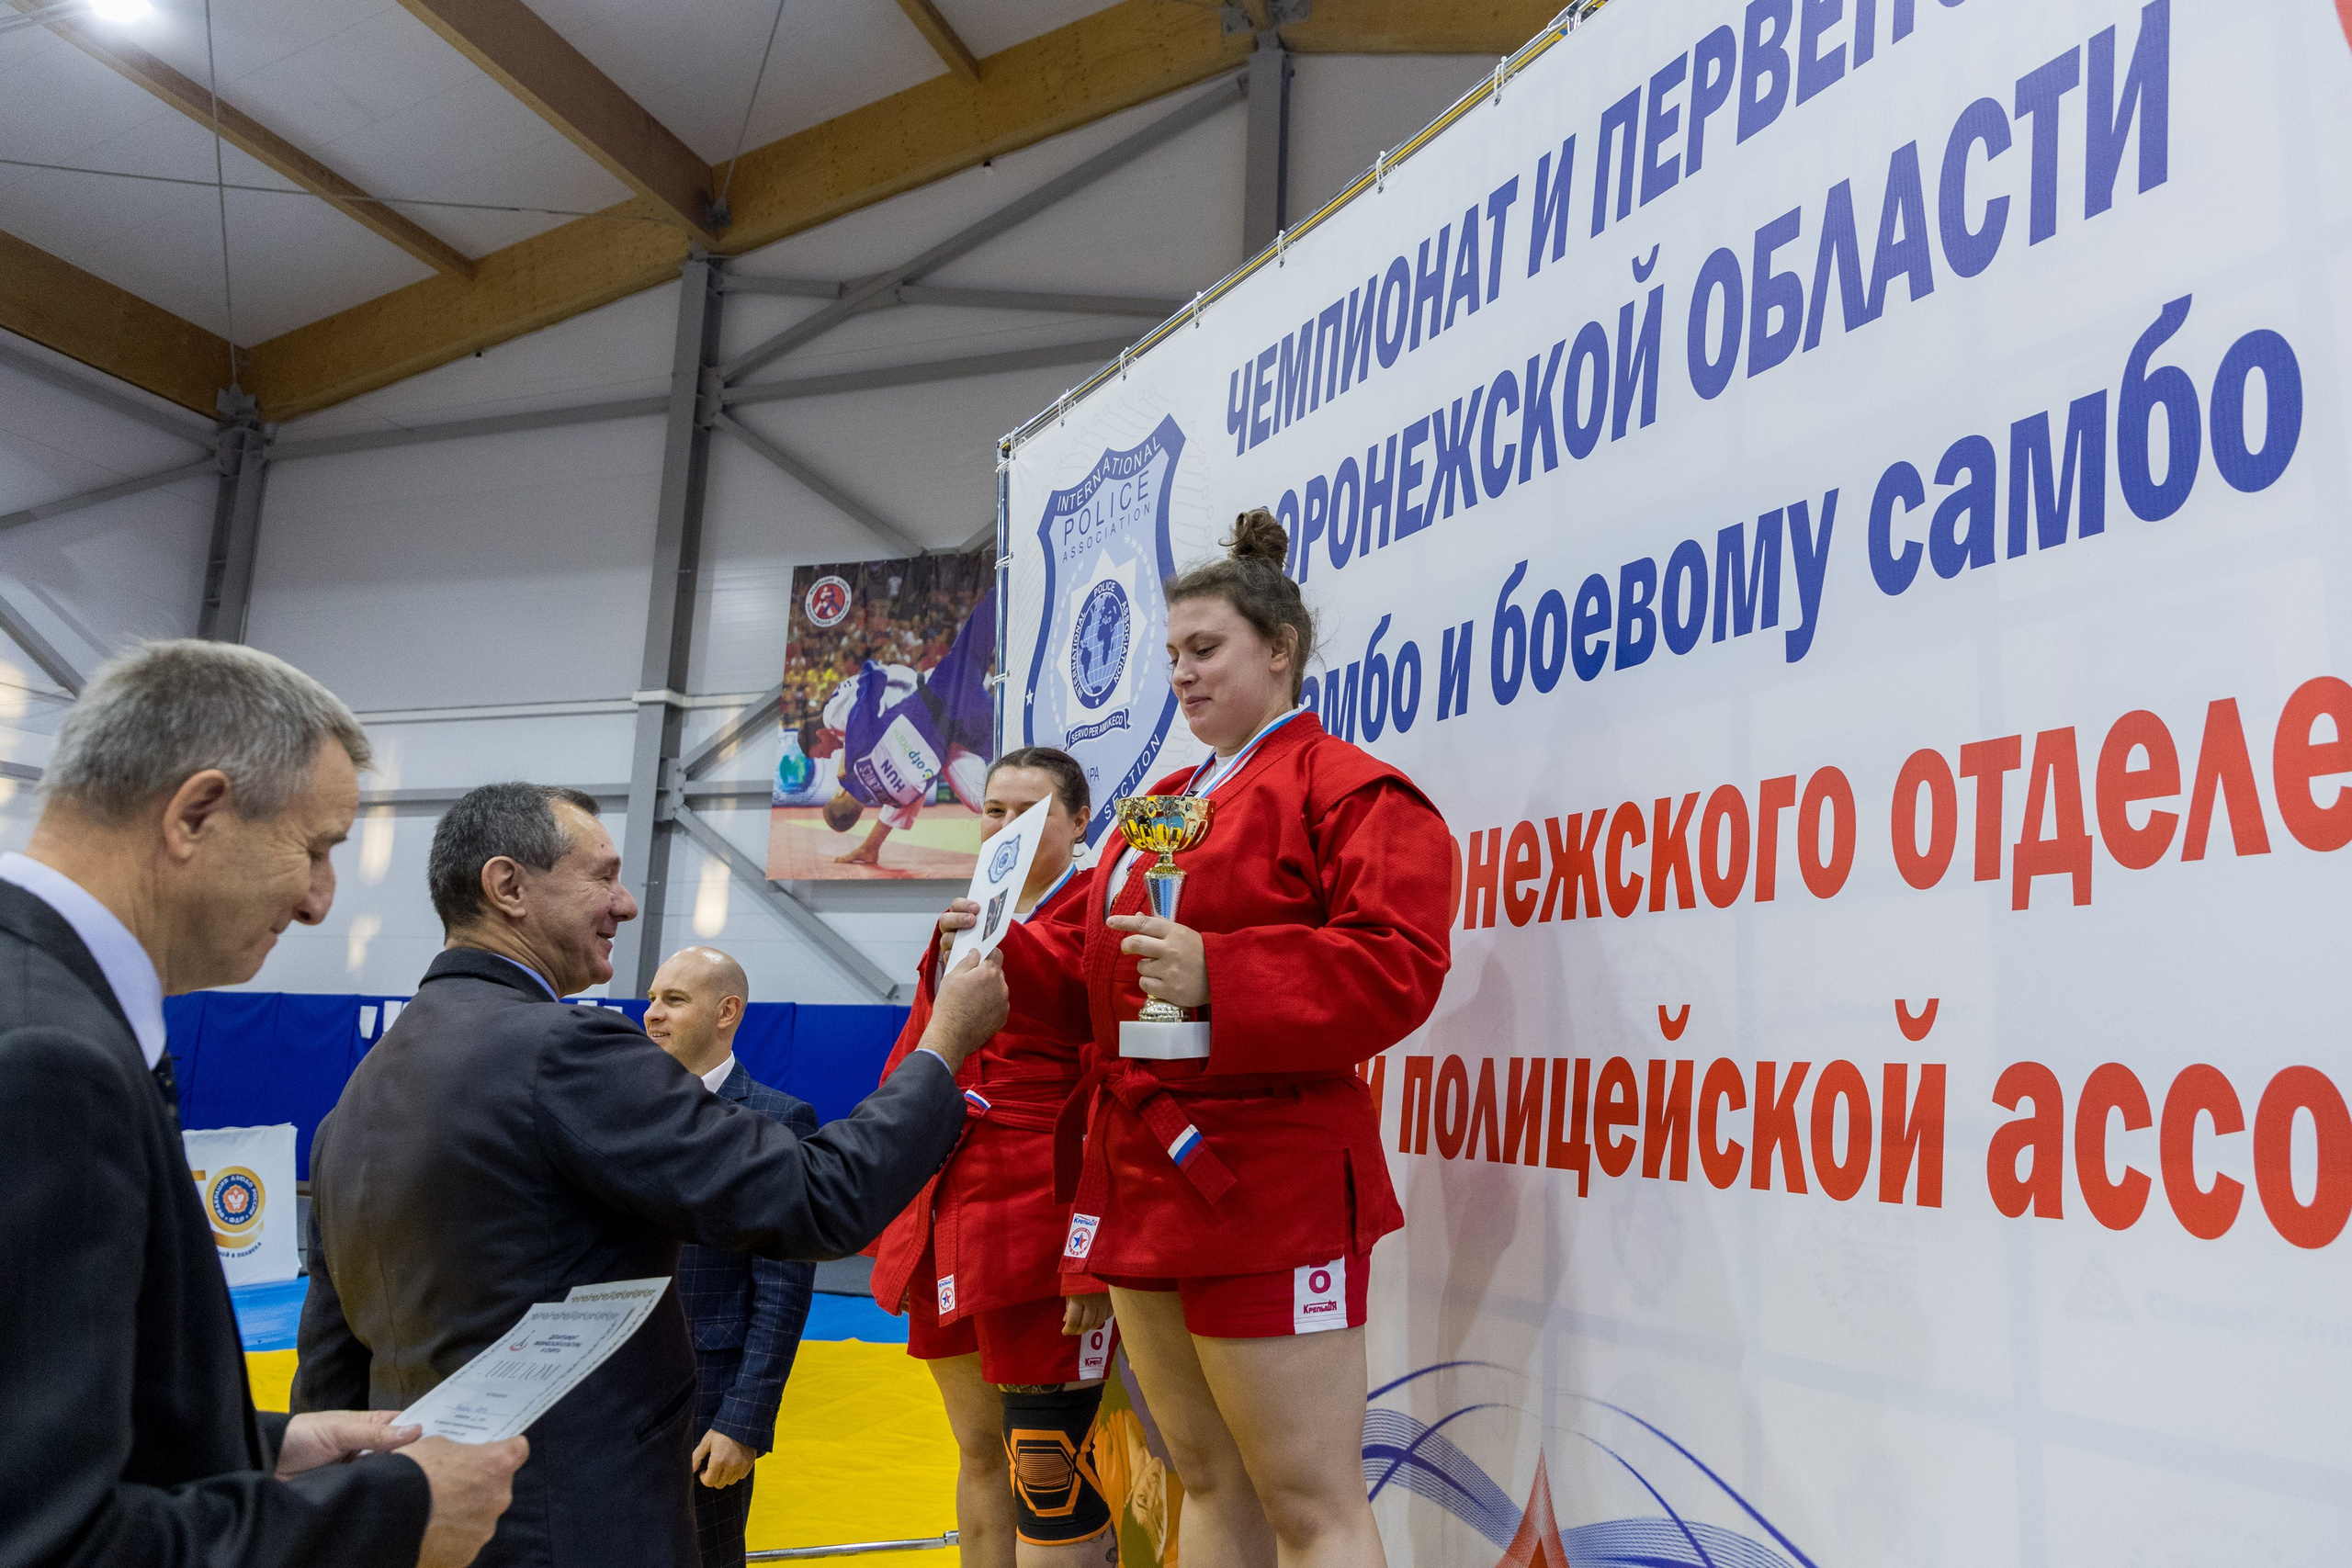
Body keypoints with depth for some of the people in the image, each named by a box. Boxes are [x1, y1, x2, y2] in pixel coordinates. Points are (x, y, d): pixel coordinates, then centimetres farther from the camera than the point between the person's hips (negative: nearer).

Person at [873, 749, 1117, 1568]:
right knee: (978, 1456, 17)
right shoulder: (963, 919, 15)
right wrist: (895, 1224, 16)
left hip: (1039, 1218, -7)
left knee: (1050, 1493, -3)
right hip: (946, 1219, 7)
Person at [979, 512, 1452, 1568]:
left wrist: (1220, 976, -25)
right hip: (1142, 1178, 8)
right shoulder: (1162, 805, 20)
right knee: (1209, 1482, 18)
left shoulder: (1346, 787, -5)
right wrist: (1003, 954, 2)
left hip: (1268, 1185, -8)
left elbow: (1397, 968, -18)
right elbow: (1093, 981, 21)